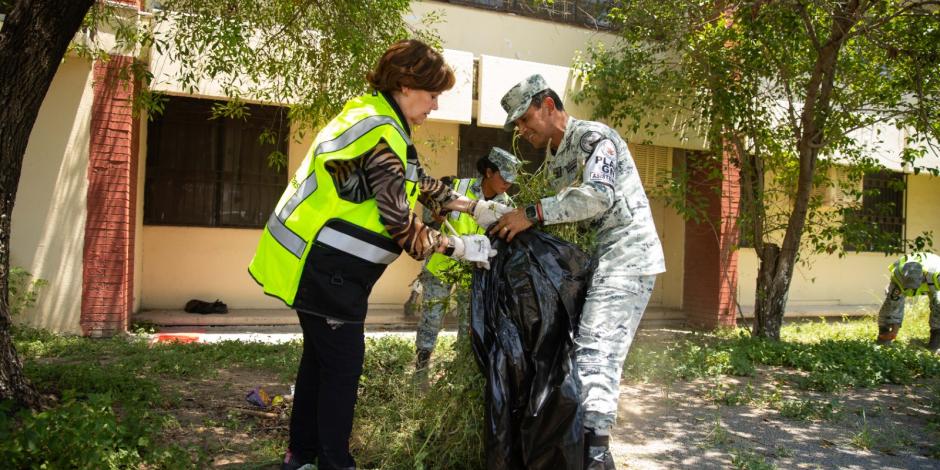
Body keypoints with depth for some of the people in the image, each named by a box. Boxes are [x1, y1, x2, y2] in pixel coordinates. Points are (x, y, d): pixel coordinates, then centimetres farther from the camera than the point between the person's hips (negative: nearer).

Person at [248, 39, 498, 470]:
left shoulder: (372, 115, 11)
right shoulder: (382, 135, -21)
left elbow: (417, 184, 18)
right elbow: (401, 225, -23)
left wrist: (474, 207, 13)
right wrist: (458, 247, -12)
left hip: (319, 265, 10)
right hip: (328, 270, -10)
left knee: (321, 357, 18)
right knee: (343, 364, 0)